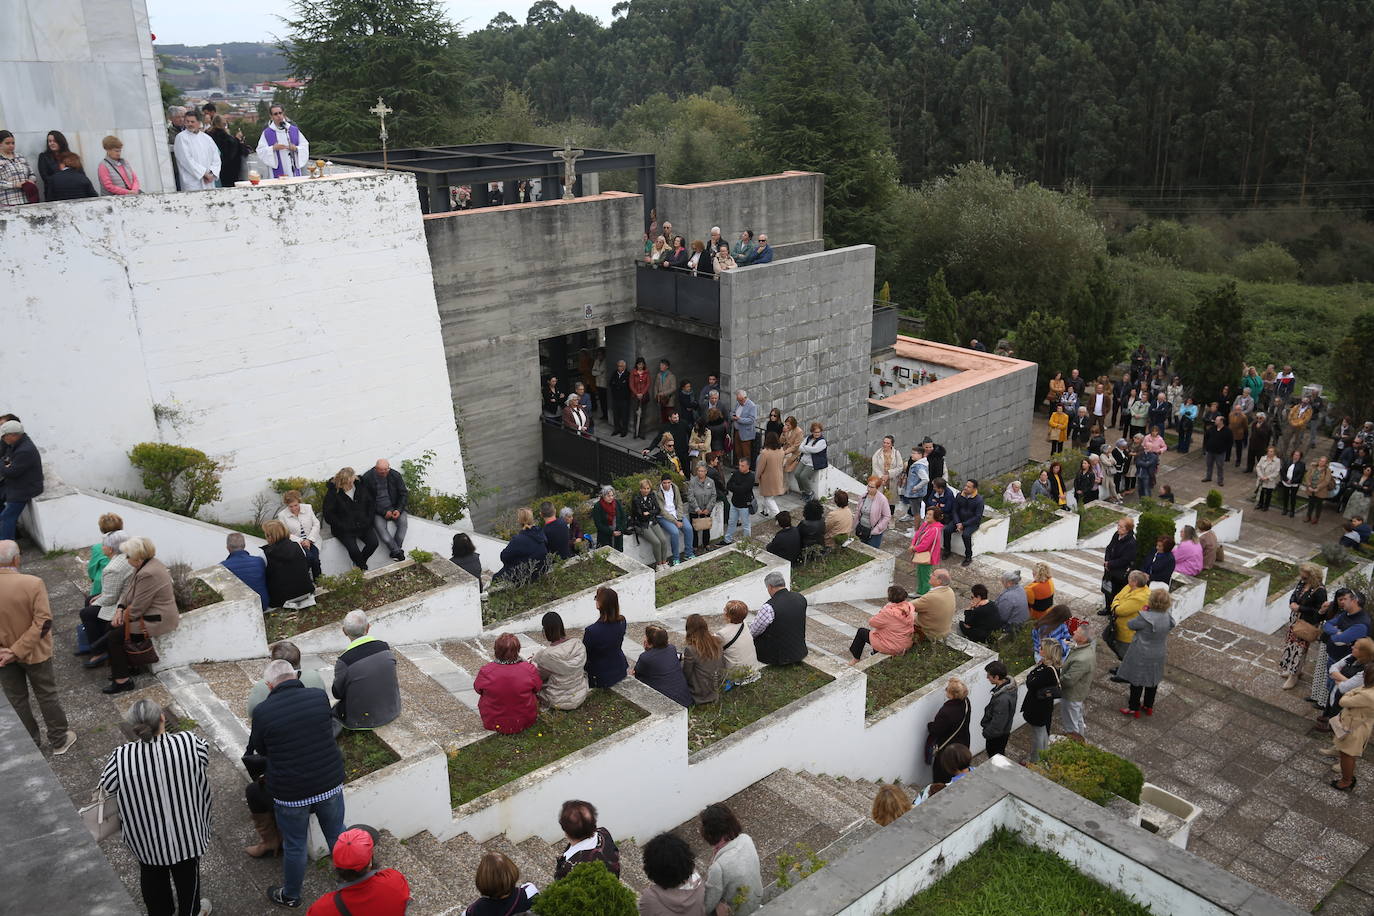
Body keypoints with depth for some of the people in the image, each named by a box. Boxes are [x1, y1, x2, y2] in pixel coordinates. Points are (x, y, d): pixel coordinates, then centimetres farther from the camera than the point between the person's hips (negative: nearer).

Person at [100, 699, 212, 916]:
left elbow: (106, 787, -10)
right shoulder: (191, 743, -26)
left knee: (153, 877, 30)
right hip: (187, 834, 0)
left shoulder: (121, 758, -27)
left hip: (146, 840, 0)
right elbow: (205, 764, -7)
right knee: (187, 873, 27)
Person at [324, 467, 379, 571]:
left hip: (363, 525, 4)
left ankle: (359, 563, 10)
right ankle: (363, 567, 7)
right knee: (354, 550, -25)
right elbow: (328, 516, -9)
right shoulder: (332, 493, -11)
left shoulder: (361, 487, 1)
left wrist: (368, 520, 0)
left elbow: (370, 504, 13)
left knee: (373, 543, -17)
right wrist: (343, 526, -14)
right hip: (344, 529, -4)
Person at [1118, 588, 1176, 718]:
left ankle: (1134, 709, 26)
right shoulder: (1168, 617, -13)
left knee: (1137, 682, 12)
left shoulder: (1145, 618, -31)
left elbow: (1130, 624, -16)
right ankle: (1149, 706, 40)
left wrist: (1143, 612, -4)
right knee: (1153, 681, 24)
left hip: (1142, 655, -6)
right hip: (1158, 655, 6)